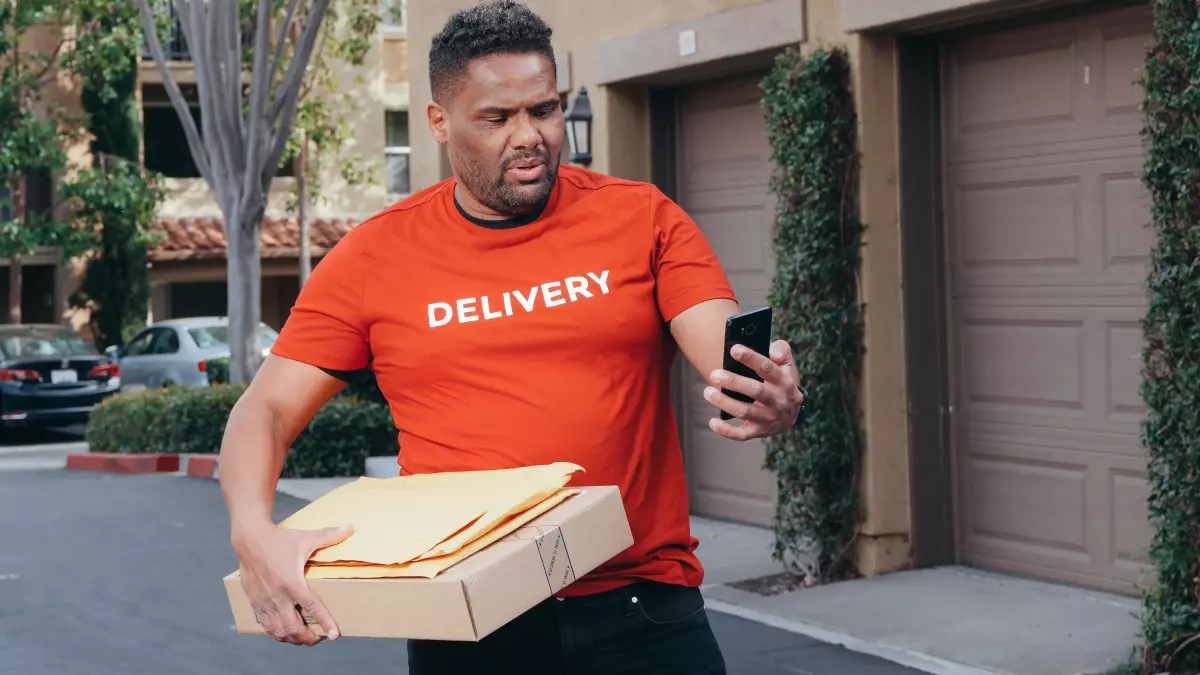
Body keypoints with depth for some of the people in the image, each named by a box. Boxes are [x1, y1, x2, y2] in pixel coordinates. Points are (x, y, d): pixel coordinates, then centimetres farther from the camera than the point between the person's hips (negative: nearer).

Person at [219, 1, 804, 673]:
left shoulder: (642, 219, 2)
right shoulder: (374, 258, 2)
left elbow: (734, 358, -6)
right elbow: (265, 411, 3)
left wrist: (773, 398, -31)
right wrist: (254, 532, -17)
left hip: (641, 607, 0)